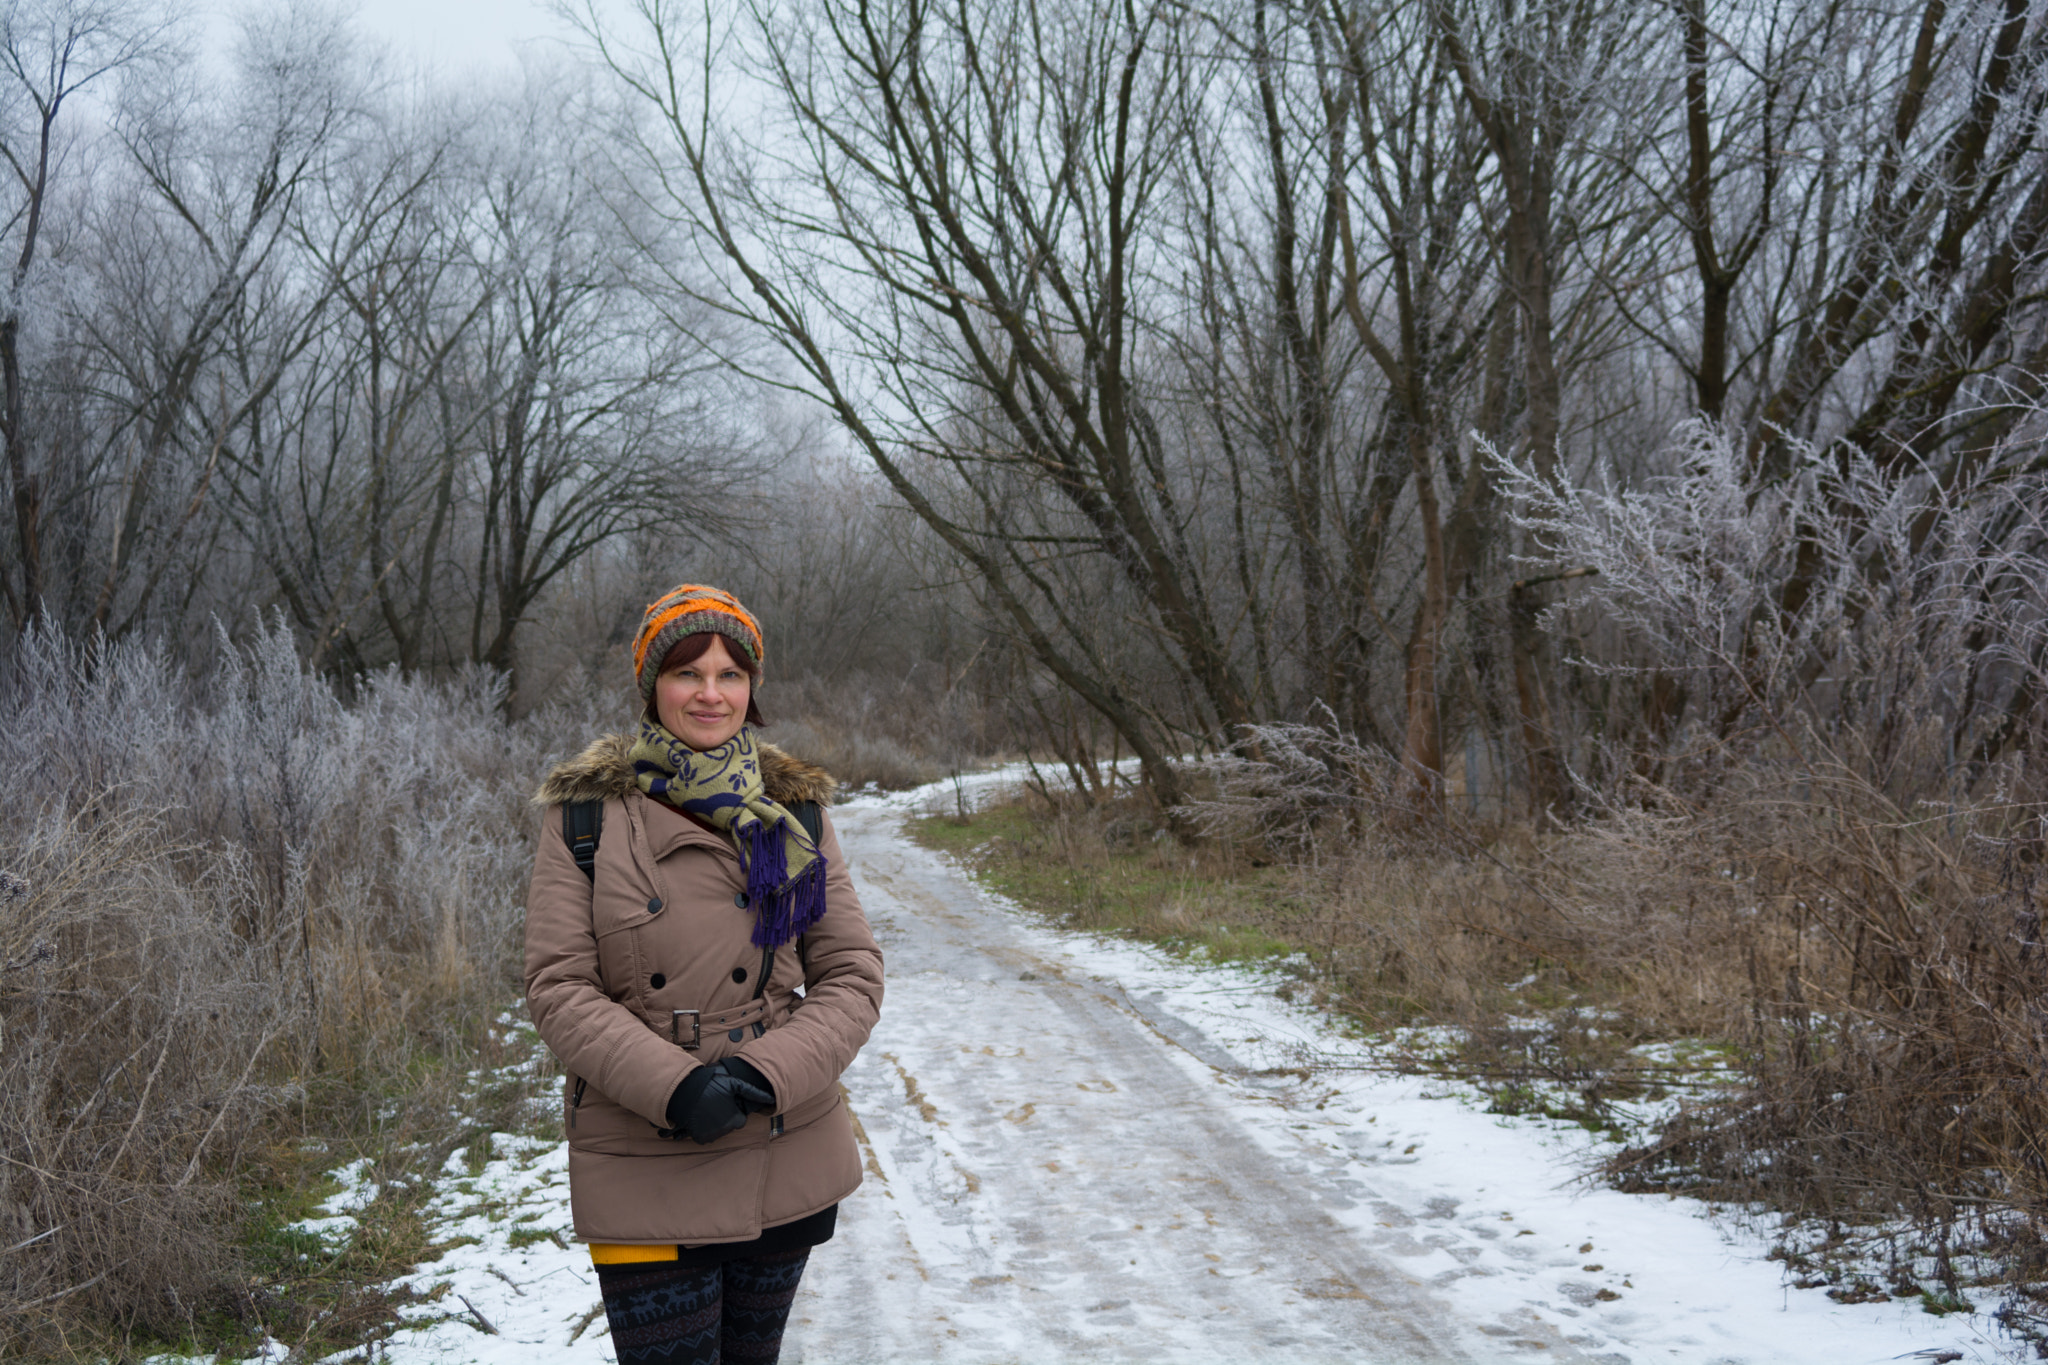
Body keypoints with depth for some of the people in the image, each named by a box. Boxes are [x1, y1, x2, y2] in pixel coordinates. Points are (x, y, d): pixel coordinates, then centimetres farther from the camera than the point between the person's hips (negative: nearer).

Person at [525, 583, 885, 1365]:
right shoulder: (586, 811, -5)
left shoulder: (795, 810, 2)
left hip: (787, 1159, 3)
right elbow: (557, 987, -10)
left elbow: (853, 976, -1)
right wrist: (673, 1086, -23)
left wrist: (766, 1075, -17)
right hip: (643, 1172, -3)